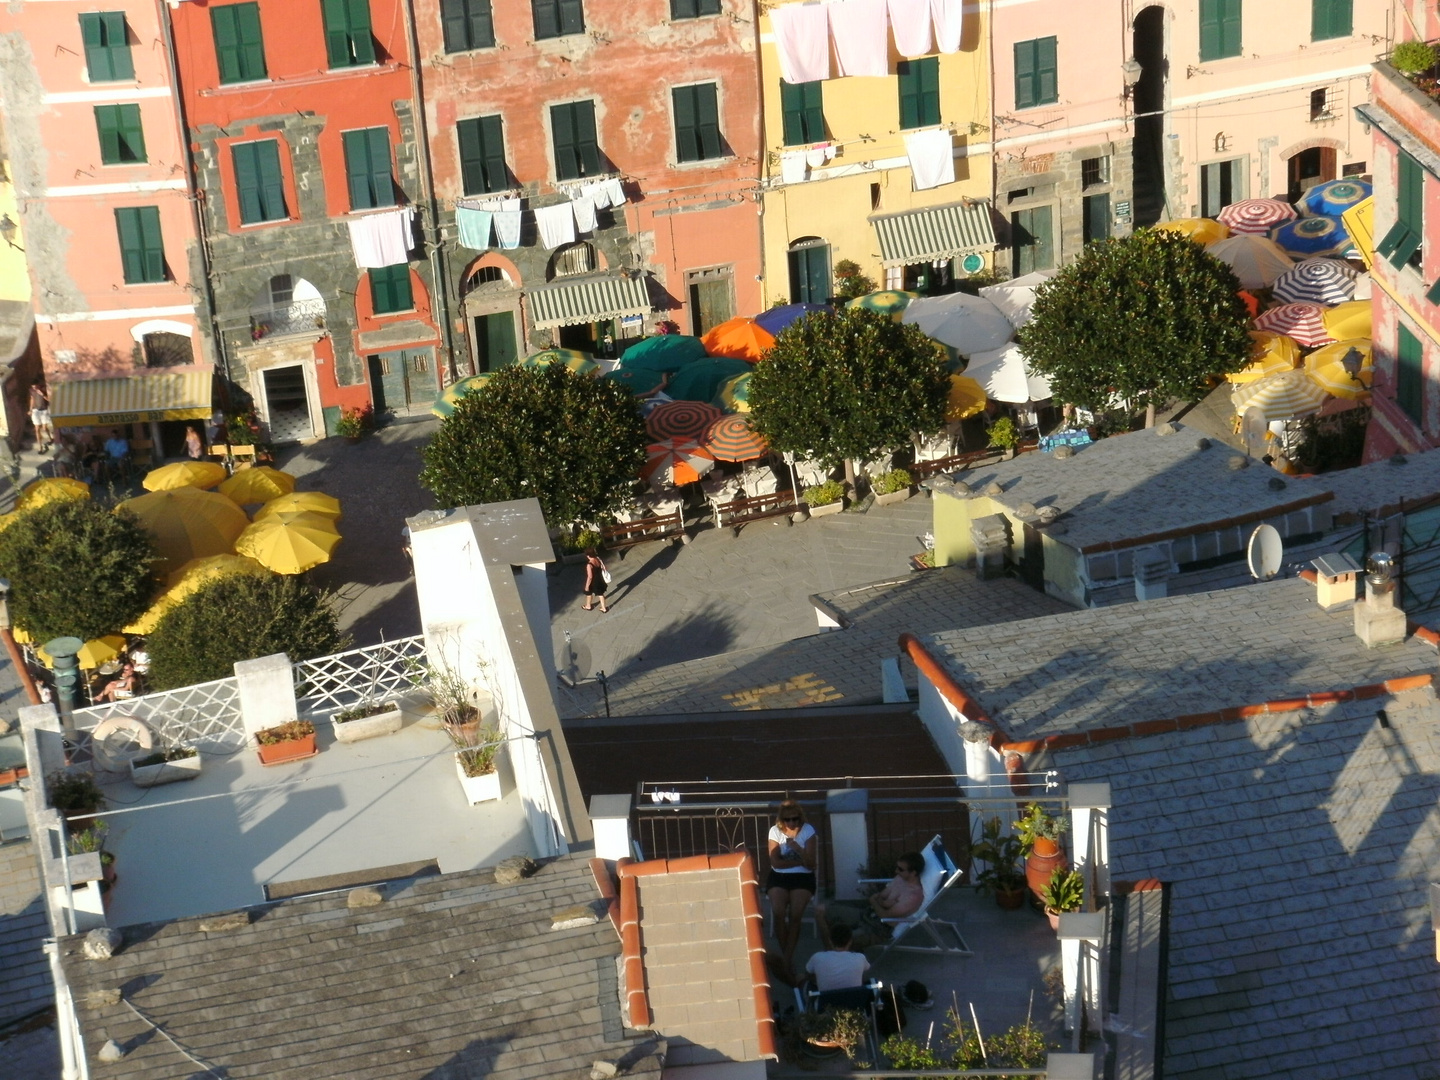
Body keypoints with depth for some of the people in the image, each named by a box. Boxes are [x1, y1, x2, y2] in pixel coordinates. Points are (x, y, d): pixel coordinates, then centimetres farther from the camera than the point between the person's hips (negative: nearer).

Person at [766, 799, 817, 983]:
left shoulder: (808, 831, -5)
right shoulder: (775, 831, -1)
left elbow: (810, 864, -10)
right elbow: (775, 862, -6)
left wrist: (798, 849, -24)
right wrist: (799, 861, -10)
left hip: (803, 878, -1)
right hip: (779, 877, 1)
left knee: (795, 914, -25)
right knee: (778, 912, -25)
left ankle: (787, 958, -13)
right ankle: (786, 955, -9)